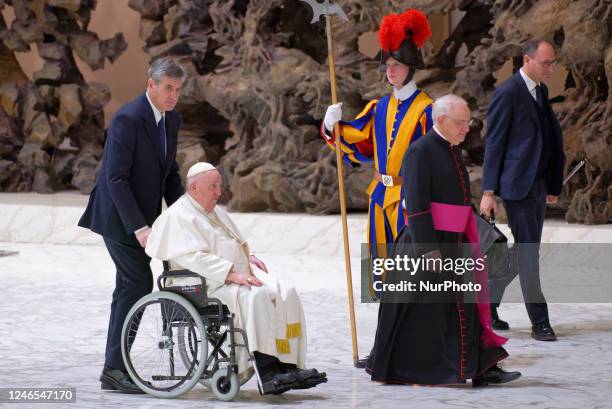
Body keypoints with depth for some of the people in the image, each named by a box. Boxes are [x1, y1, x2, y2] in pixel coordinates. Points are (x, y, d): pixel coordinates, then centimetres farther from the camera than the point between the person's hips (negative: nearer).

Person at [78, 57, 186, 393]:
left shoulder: (172, 119, 6)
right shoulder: (127, 119, -20)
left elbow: (170, 172, 15)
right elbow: (116, 179, -22)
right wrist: (137, 227, -27)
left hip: (141, 217, 9)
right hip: (119, 216, -8)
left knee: (129, 288, 10)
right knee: (138, 284, -13)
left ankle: (115, 368, 16)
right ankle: (115, 368, -9)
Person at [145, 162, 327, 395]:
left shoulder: (216, 212, 24)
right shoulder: (179, 216, -6)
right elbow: (193, 257, -18)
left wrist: (249, 258, 12)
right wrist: (231, 274, -24)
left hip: (241, 277, 9)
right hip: (208, 286, -9)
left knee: (286, 294, -14)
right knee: (257, 296, -34)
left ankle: (289, 366, -21)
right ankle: (267, 373, -40)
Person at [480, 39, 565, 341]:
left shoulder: (540, 91, 14)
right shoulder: (507, 93, -12)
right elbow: (493, 143, -11)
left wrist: (552, 184, 18)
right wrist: (488, 192, -13)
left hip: (538, 185, 9)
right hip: (517, 184, -9)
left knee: (522, 251, 12)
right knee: (528, 252, -5)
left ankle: (486, 305, 24)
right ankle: (540, 322, -2)